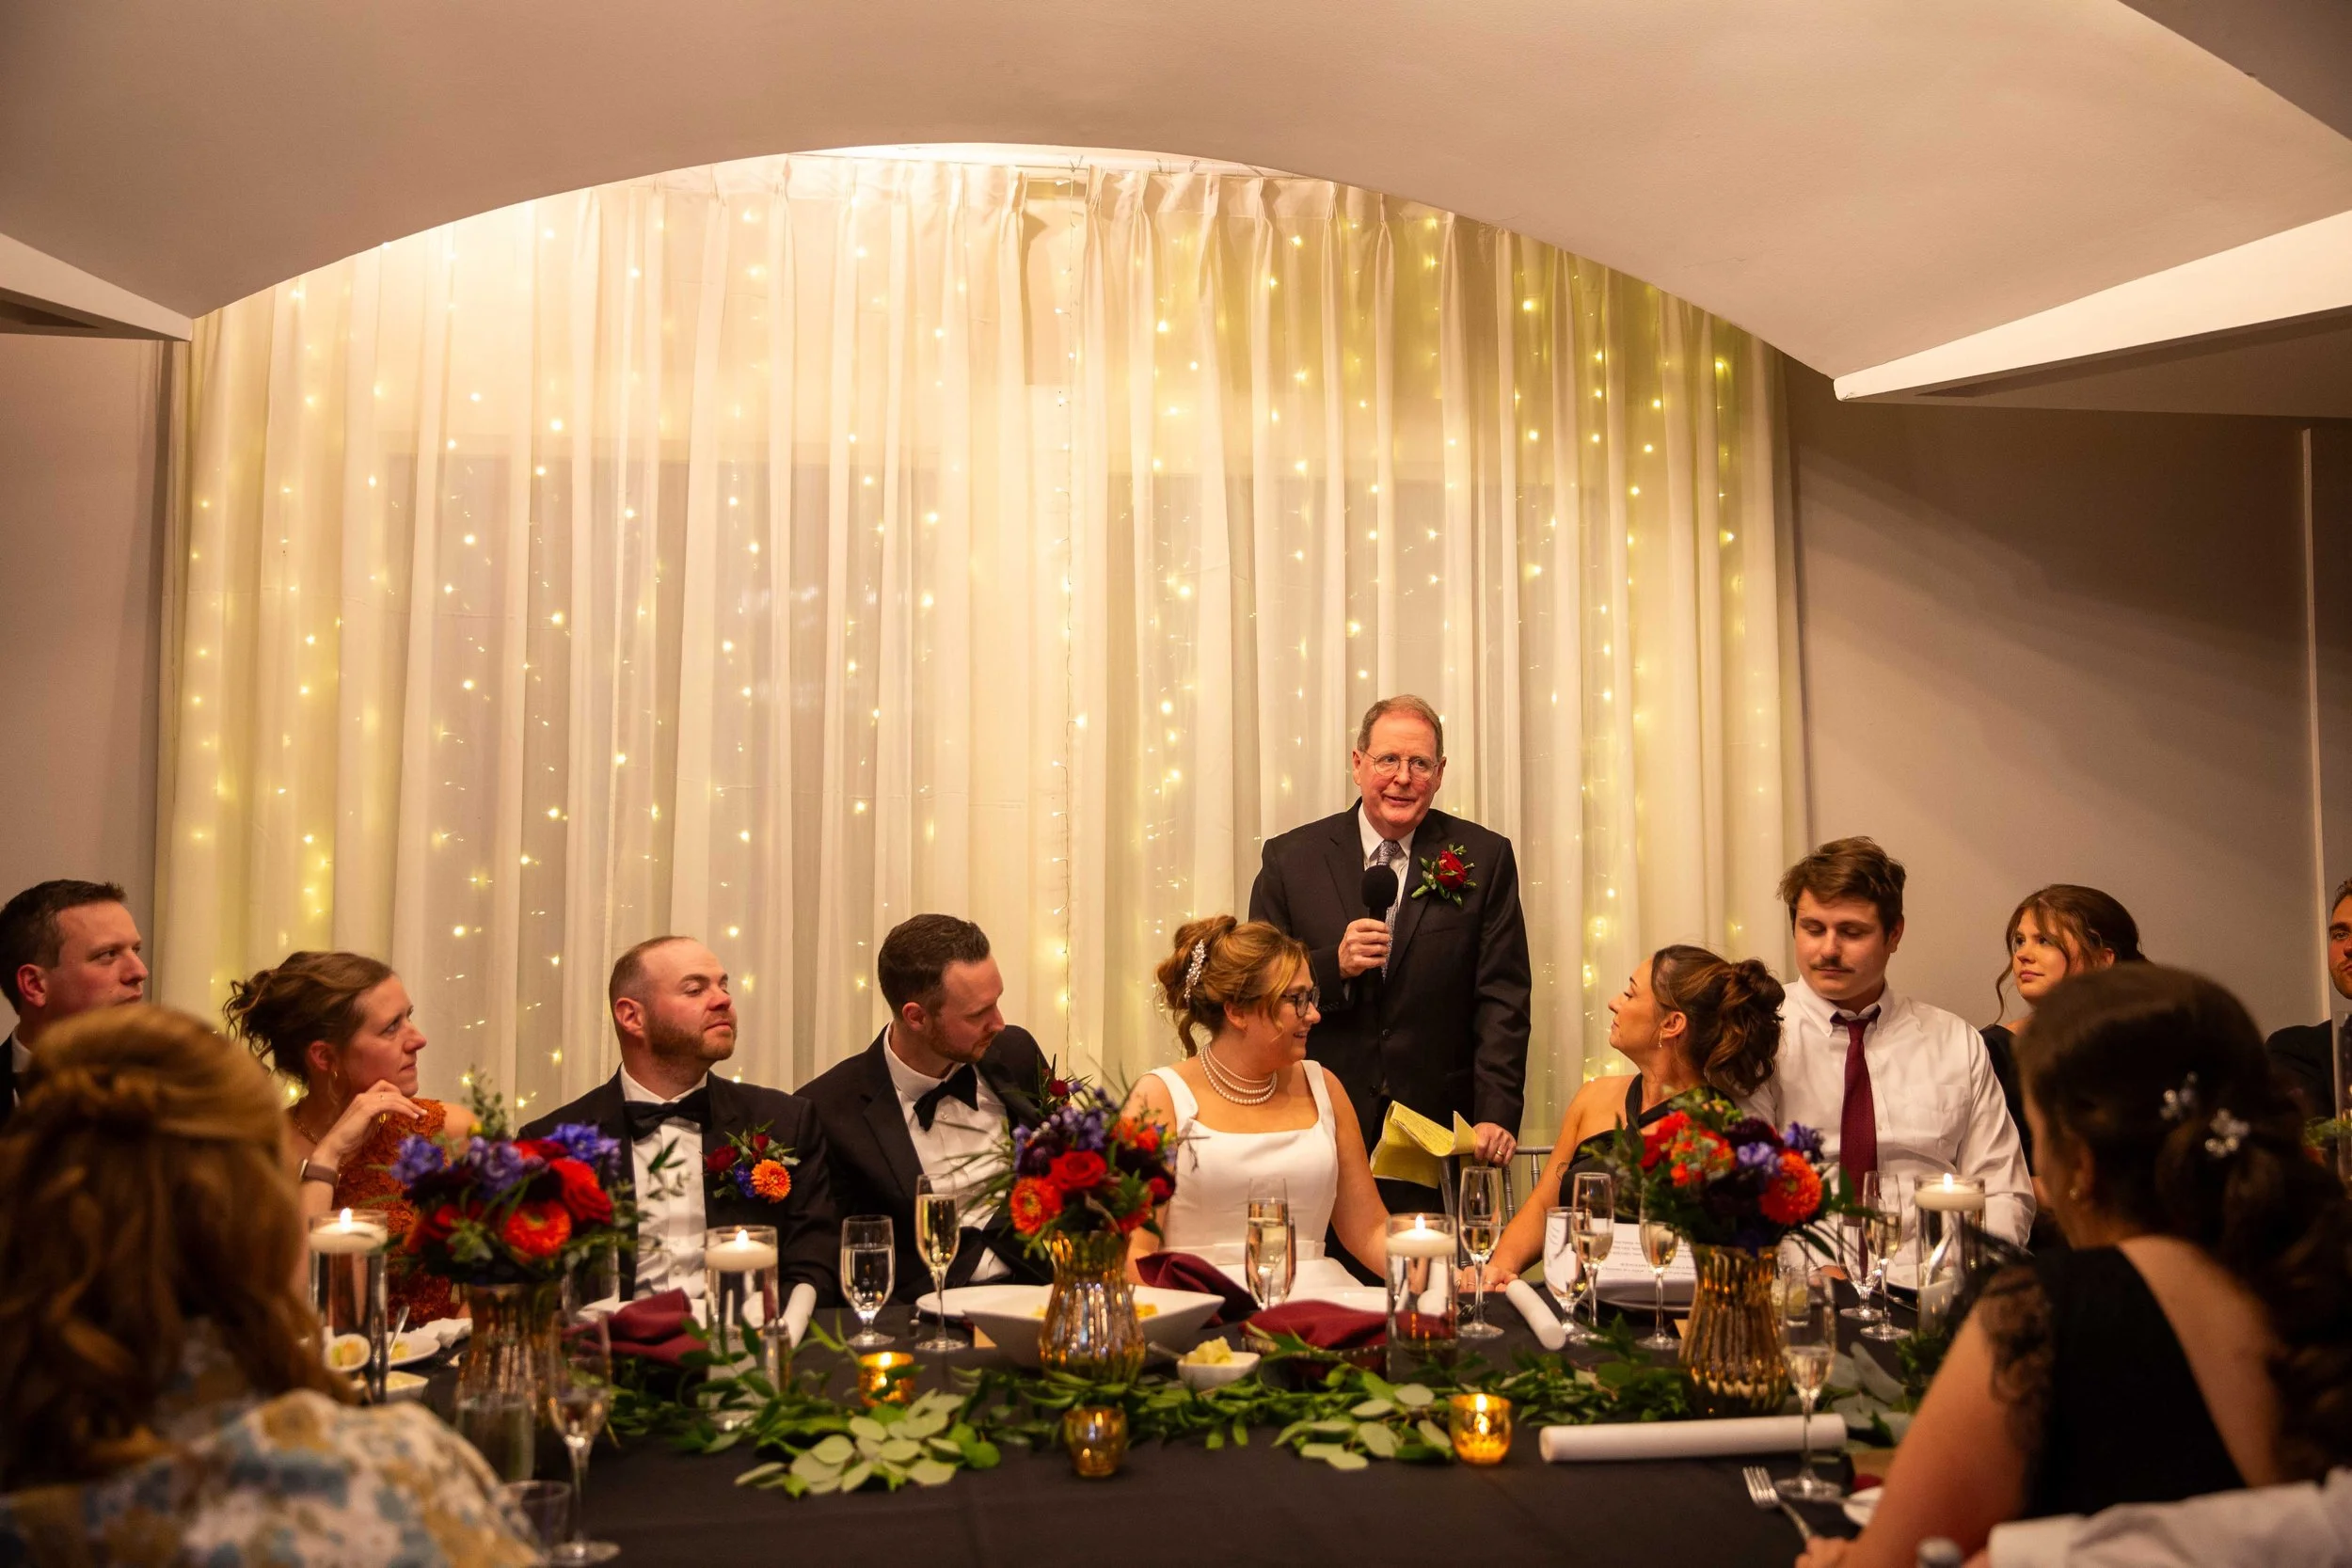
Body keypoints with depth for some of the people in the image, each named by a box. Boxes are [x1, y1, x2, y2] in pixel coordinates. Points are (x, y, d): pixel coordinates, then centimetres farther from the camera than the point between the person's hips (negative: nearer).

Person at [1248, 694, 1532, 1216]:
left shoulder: (1484, 858, 3)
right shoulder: (1291, 858, 4)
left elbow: (1502, 998, 0)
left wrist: (1497, 1116, -10)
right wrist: (1333, 966, -13)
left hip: (1442, 1134, 0)